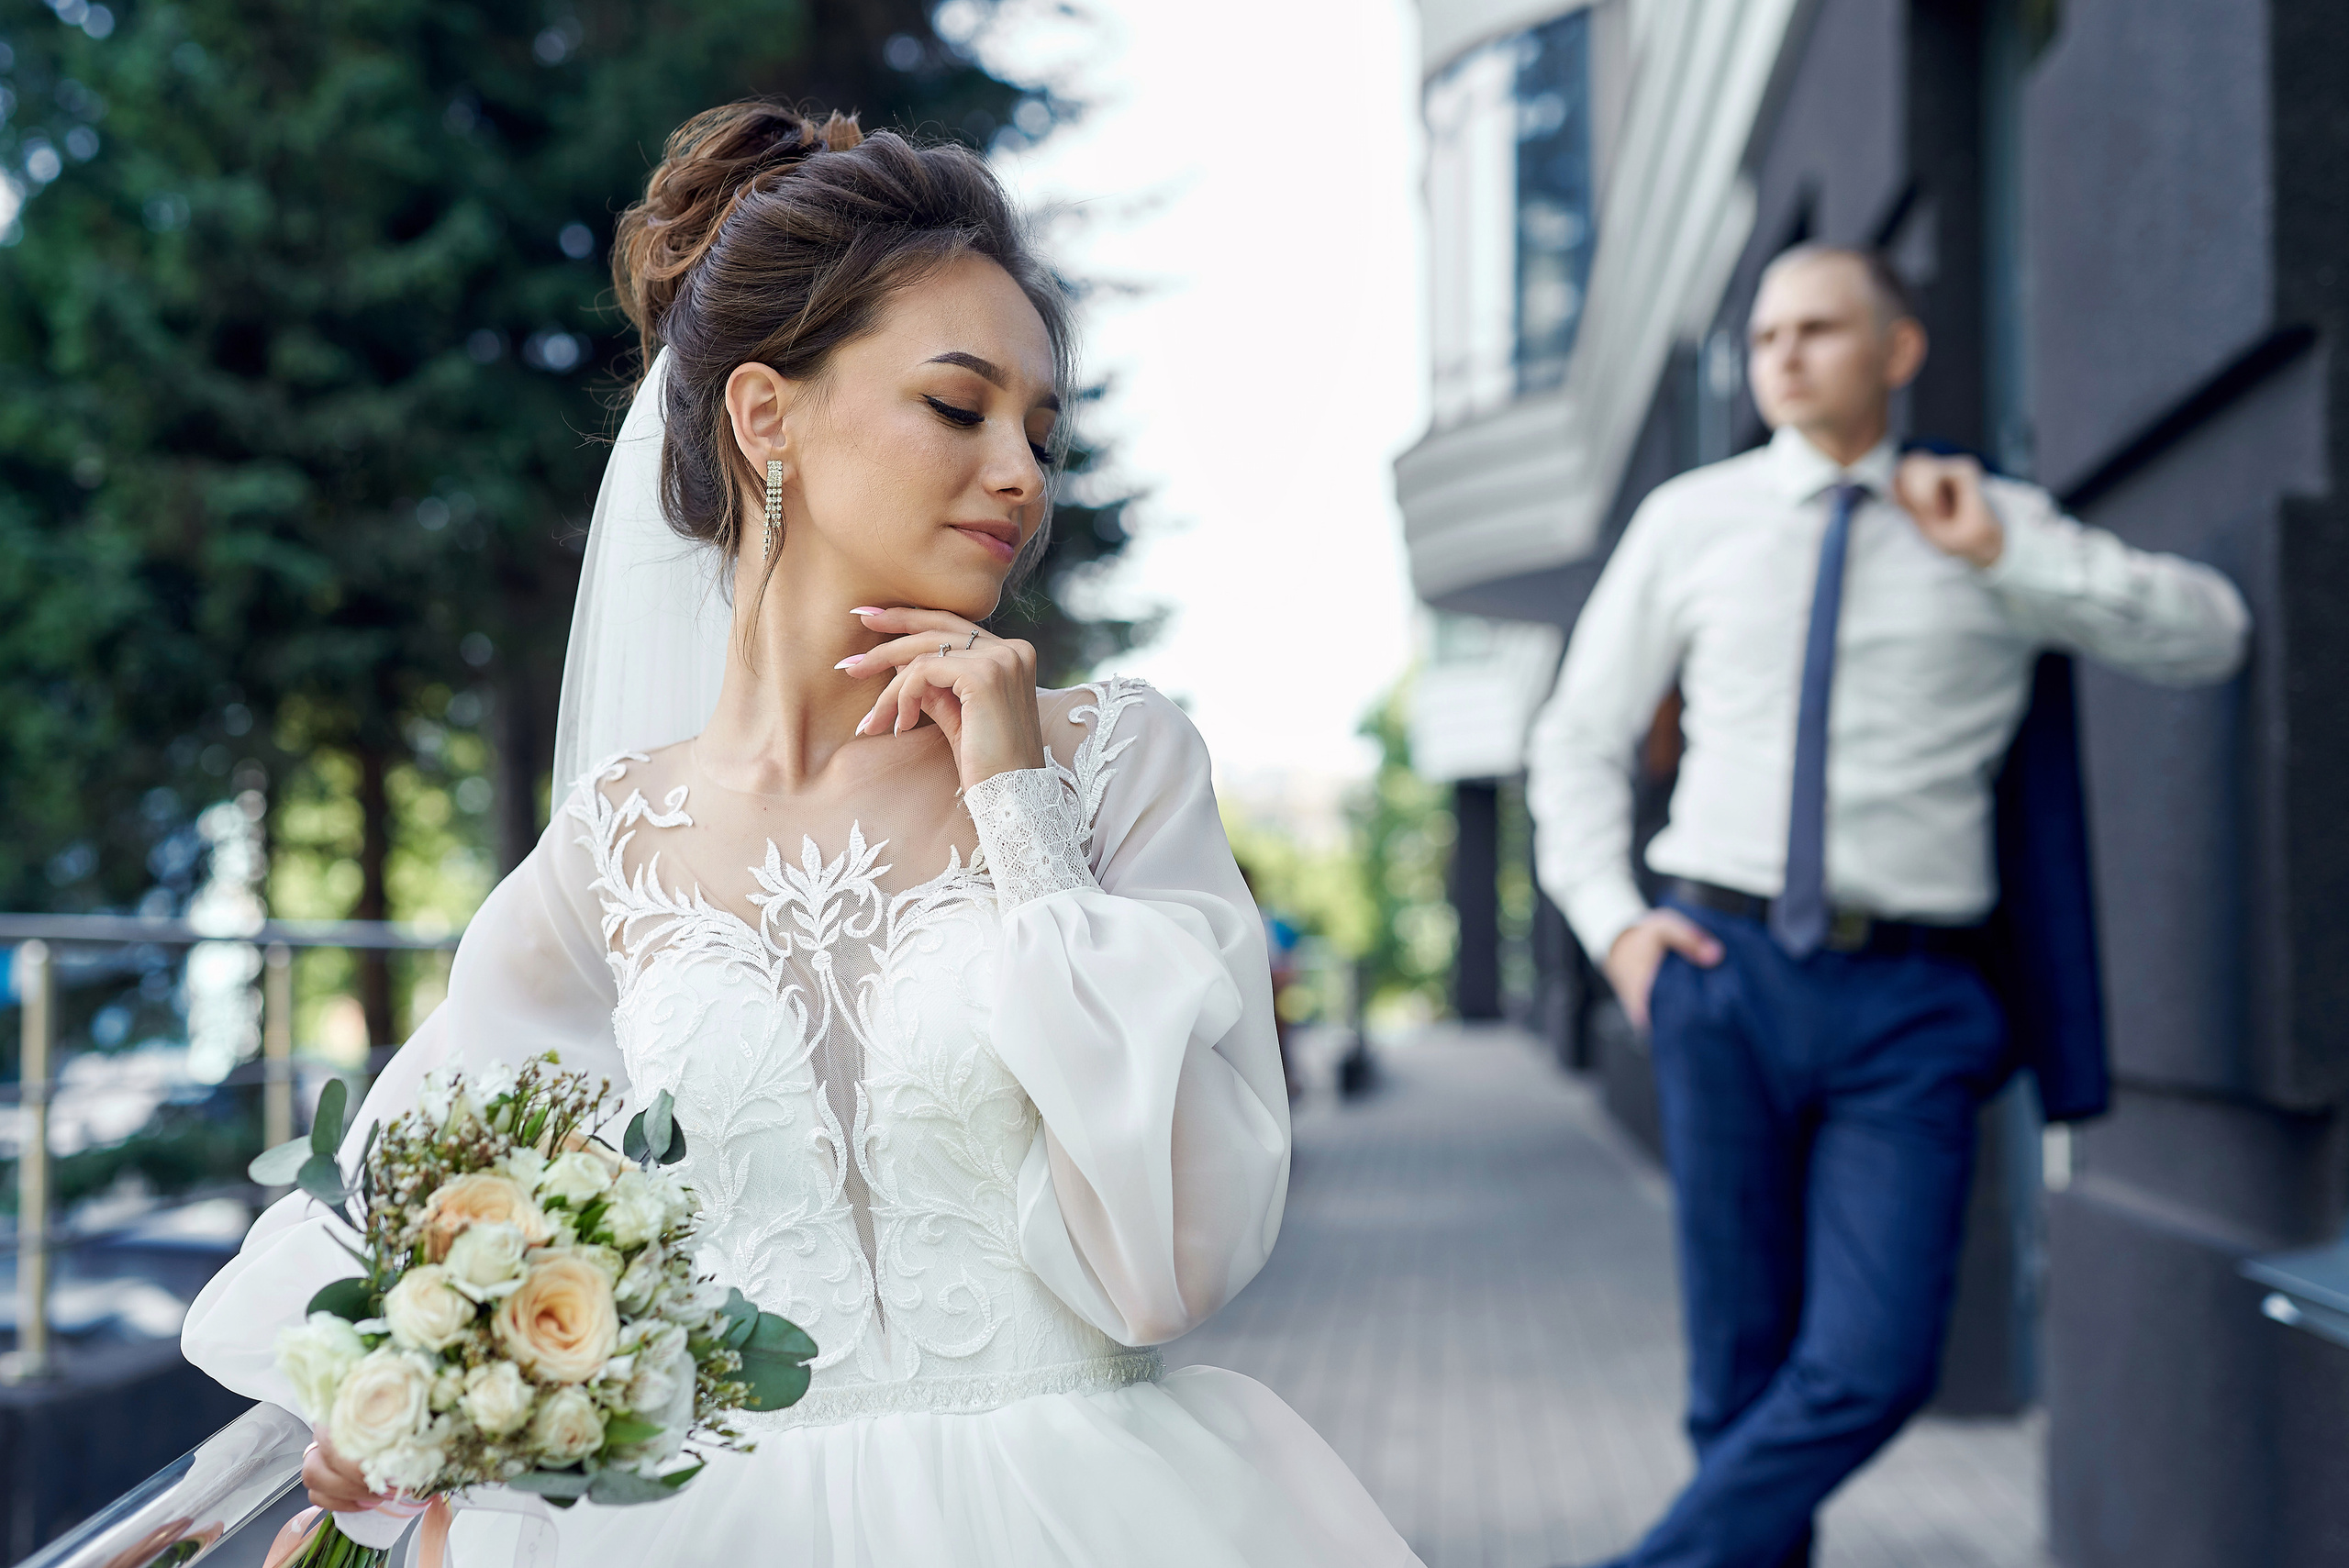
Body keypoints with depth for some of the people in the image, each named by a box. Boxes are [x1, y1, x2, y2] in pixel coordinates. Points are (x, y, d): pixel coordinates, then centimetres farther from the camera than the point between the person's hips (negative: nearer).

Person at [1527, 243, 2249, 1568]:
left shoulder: (1999, 531, 8)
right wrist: (1613, 923, -1)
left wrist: (2001, 558, -7)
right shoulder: (1690, 520, 8)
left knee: (1877, 1364, -9)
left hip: (1909, 1005, 0)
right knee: (1744, 1364, 6)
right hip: (1729, 974, 0)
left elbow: (2210, 638, 2)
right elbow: (1580, 738, 13)